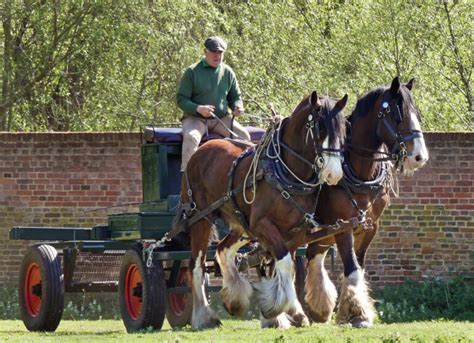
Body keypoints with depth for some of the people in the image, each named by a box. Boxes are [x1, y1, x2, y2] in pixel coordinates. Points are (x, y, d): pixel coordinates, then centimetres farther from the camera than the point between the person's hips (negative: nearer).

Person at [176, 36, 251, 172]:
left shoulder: (227, 72, 8)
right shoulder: (192, 72, -4)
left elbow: (235, 97, 17)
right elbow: (181, 99, -6)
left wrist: (237, 106, -9)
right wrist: (198, 108, -25)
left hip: (222, 119, 4)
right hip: (196, 118, -4)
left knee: (243, 135, -18)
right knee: (191, 137, -35)